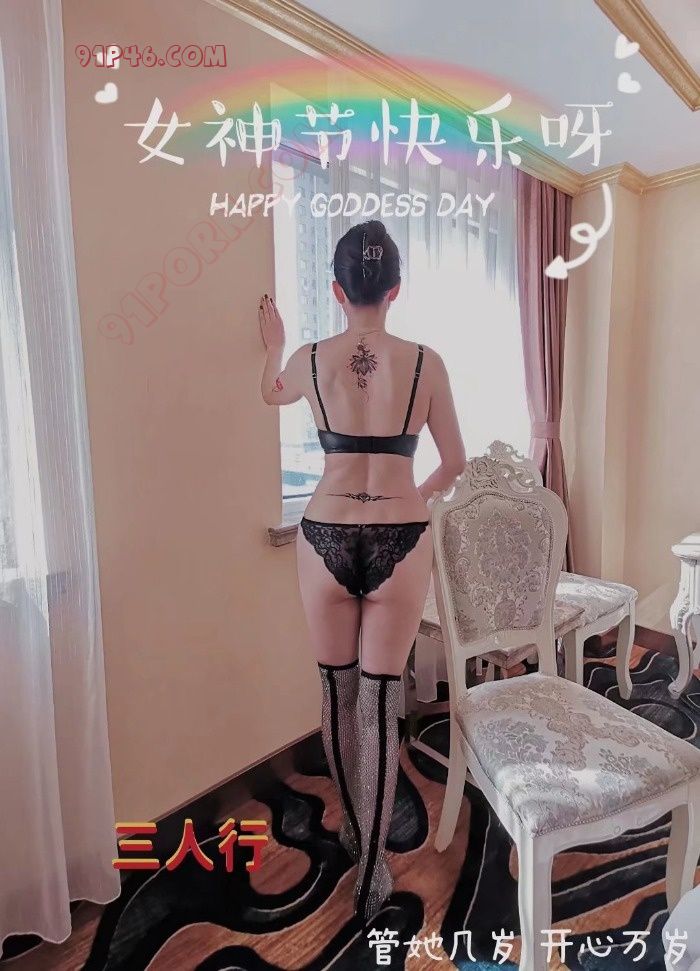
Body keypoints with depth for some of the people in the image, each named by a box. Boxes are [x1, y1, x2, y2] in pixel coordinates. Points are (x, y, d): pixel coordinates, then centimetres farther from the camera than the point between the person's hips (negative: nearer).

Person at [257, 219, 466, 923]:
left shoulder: (310, 360, -1)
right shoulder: (426, 363, -3)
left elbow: (273, 393, 23)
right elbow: (454, 465, 5)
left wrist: (274, 346, 42)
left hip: (326, 539, 1)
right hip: (400, 542, -1)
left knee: (337, 693, 19)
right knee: (380, 702, 10)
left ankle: (353, 829, 43)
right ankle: (371, 871, 25)